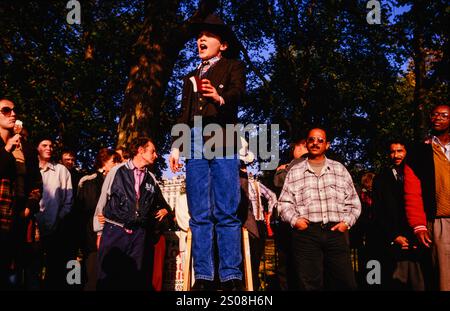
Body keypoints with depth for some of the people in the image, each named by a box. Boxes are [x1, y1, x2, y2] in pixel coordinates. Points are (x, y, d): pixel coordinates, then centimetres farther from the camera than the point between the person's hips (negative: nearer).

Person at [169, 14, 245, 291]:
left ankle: (231, 277, -8)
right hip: (195, 144, 5)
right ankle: (203, 278, 1)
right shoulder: (191, 77, 29)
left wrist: (219, 97, -28)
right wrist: (176, 147, 13)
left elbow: (237, 93, -6)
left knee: (226, 213, -10)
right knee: (200, 215, 0)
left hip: (222, 141, -5)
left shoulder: (233, 67, 14)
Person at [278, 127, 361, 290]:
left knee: (346, 283, -1)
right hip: (306, 233, -1)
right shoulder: (294, 172, 13)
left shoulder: (339, 169, 17)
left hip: (336, 232, 1)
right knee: (310, 284, -1)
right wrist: (294, 219, -6)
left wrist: (346, 221, 1)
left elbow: (353, 202, 16)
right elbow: (284, 203, 10)